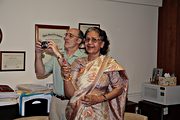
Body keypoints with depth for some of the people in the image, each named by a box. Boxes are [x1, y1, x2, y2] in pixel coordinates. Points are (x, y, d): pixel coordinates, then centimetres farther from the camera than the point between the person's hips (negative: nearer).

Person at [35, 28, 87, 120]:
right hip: (56, 101, 4)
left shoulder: (83, 57, -8)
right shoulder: (56, 56, 9)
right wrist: (38, 54, -8)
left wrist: (59, 55, -25)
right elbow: (40, 74, 5)